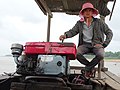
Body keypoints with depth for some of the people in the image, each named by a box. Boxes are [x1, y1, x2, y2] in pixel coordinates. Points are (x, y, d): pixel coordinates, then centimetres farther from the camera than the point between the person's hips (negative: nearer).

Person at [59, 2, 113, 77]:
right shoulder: (79, 23, 11)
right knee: (76, 53, -31)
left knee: (101, 55, -34)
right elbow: (73, 31, 2)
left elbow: (109, 33, 7)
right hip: (84, 44, 1)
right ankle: (91, 66, -4)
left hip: (96, 44, -1)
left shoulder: (99, 22, 6)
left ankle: (87, 68, -7)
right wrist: (65, 35, -21)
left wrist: (104, 44, -6)